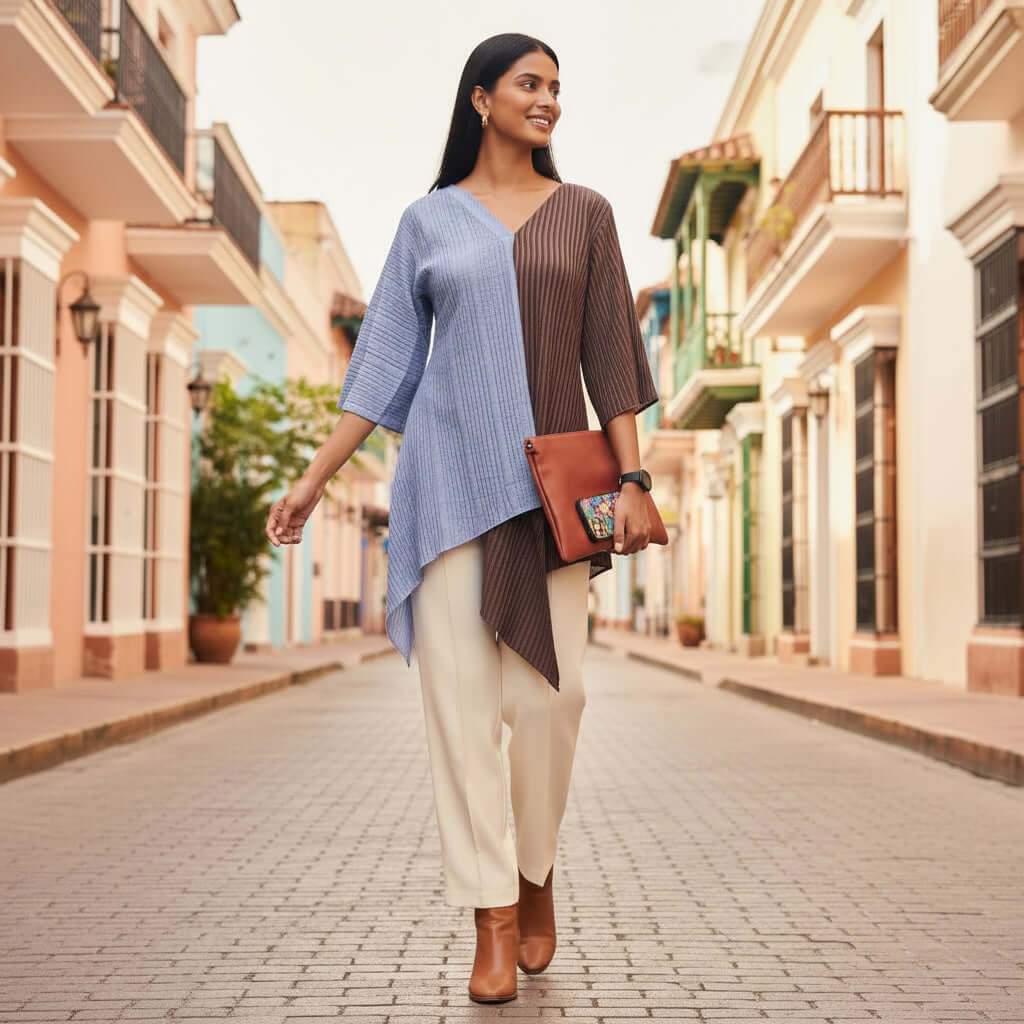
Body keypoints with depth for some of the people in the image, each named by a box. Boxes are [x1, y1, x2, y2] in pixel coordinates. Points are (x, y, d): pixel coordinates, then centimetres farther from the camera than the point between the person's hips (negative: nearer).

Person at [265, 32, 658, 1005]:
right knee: (461, 691, -4)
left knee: (549, 692, -6)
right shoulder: (428, 220, 10)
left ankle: (536, 876, 19)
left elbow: (608, 353, 6)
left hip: (549, 478, 0)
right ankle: (493, 917, 4)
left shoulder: (583, 213, 10)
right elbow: (386, 357, 9)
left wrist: (632, 477, -4)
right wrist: (315, 475, 3)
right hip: (450, 471, 0)